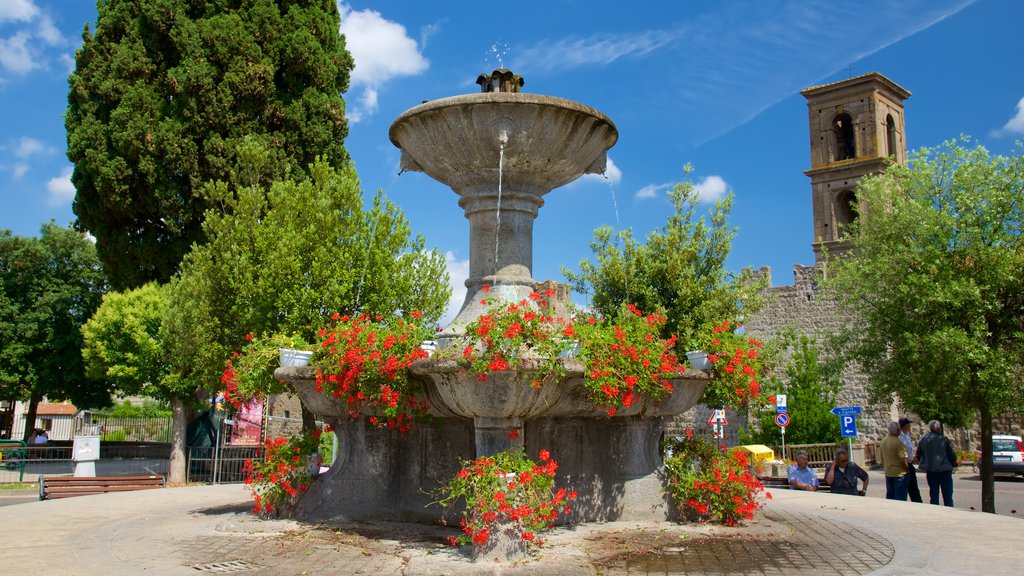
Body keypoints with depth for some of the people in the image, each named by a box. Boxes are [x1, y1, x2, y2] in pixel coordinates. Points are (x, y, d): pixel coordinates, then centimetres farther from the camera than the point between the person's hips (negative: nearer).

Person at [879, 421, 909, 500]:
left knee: (890, 496, 14)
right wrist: (907, 470, -5)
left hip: (888, 474, 7)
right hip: (899, 474, -7)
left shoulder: (883, 442, 6)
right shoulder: (898, 443, -18)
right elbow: (903, 460, -20)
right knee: (900, 497, -1)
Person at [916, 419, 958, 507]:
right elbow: (952, 455, -5)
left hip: (931, 471, 2)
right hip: (945, 470, -2)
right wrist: (954, 464, 15)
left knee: (933, 496, 10)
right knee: (948, 496, 5)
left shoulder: (923, 440, -1)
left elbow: (918, 456, 5)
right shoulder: (944, 439, -8)